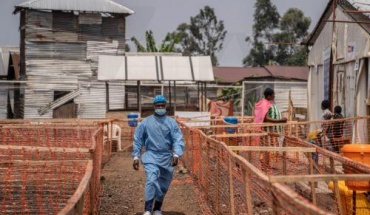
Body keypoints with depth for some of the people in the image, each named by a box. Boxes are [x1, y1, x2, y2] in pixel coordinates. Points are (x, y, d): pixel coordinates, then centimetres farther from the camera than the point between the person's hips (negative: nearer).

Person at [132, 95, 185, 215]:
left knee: (163, 185, 11)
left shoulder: (171, 122, -1)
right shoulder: (146, 122, -1)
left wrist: (176, 155, -23)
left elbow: (178, 139, -8)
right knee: (152, 180, -22)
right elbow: (138, 140, 5)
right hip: (151, 156, -2)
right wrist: (136, 157, 0)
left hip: (166, 157, 2)